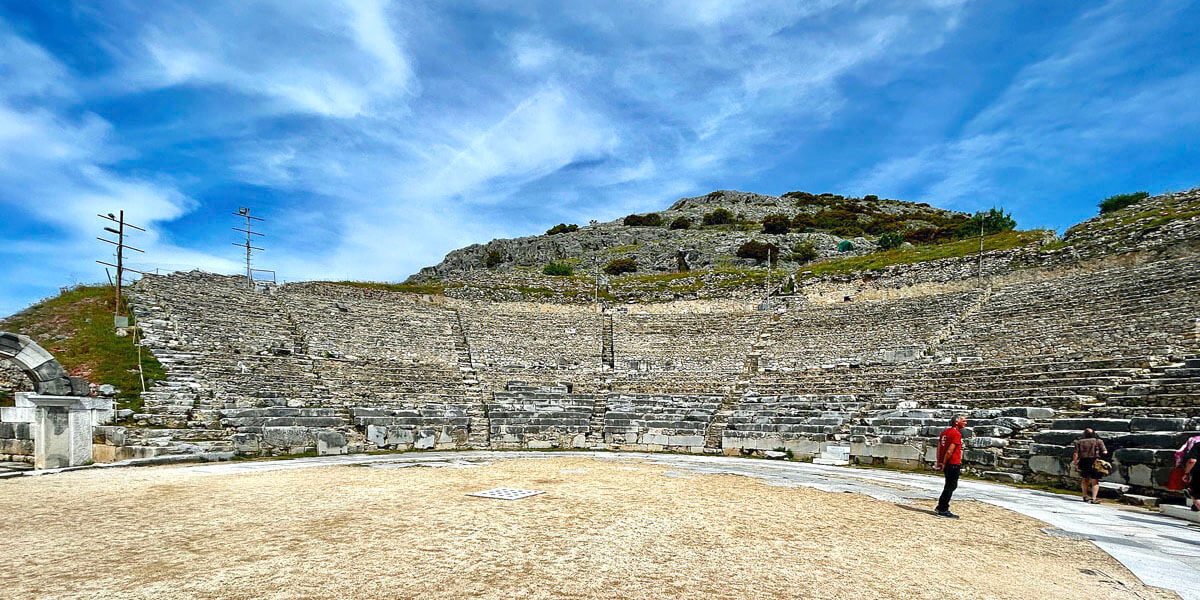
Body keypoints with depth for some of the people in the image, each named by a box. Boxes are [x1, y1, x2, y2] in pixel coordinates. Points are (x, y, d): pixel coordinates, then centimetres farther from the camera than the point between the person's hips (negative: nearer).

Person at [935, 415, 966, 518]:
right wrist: (944, 464, -14)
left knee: (950, 486, 19)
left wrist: (939, 462, 14)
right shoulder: (957, 434, -15)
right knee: (950, 487, -1)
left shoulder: (945, 432, 13)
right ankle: (943, 510, 5)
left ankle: (940, 507, 24)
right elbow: (949, 451, -21)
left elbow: (939, 448, 14)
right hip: (954, 464, -9)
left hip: (947, 464, 9)